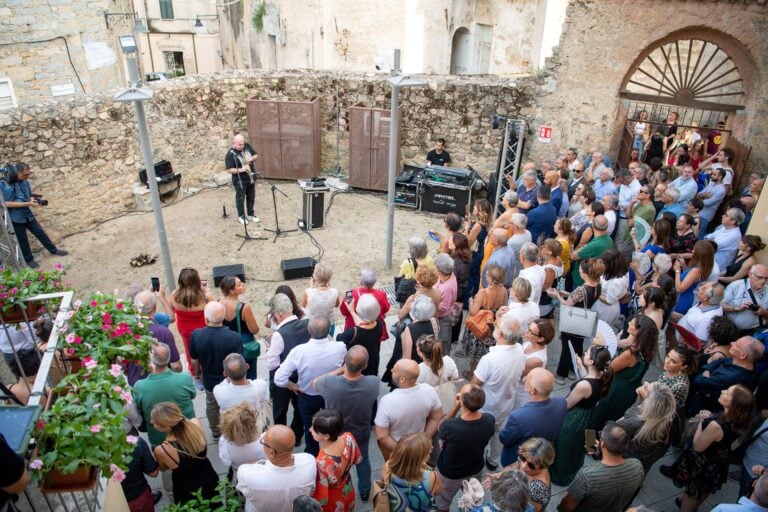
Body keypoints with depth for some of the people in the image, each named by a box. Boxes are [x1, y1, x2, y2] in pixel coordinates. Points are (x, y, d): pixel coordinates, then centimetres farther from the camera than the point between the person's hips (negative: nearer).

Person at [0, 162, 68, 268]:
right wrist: (28, 204, -25)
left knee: (40, 233, 15)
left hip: (27, 214, 5)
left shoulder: (25, 182, -2)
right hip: (16, 217, -5)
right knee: (22, 239, 11)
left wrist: (36, 200, -11)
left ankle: (54, 250, 32)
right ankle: (29, 260, 28)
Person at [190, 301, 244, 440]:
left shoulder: (196, 335, -25)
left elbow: (194, 361, -8)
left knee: (211, 406, 30)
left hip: (209, 380, 3)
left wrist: (198, 374, 13)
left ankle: (215, 432, 52)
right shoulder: (234, 337, -34)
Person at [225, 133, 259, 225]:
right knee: (240, 198, 7)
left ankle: (251, 214, 30)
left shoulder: (247, 146, -2)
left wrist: (251, 159, -14)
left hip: (251, 178, 6)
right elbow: (229, 170, -19)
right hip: (239, 180, -6)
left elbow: (256, 155, 7)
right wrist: (240, 170, -31)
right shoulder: (230, 154, -19)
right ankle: (241, 216, 22)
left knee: (251, 197, 16)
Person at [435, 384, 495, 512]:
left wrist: (455, 407, -21)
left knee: (443, 502, 28)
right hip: (476, 470, 3)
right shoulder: (490, 420, -29)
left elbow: (441, 430, -16)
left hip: (450, 474, -3)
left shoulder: (450, 426, -41)